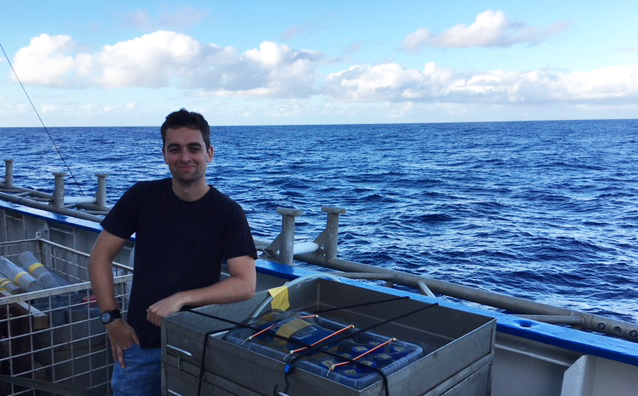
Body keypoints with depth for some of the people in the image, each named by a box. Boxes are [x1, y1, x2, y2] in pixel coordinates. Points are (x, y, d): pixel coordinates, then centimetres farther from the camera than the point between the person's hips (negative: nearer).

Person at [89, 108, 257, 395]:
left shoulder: (228, 213, -10)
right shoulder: (142, 196, -4)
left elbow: (245, 285, -17)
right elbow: (100, 257, 2)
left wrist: (181, 299, -25)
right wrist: (111, 319, -5)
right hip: (139, 343, 2)